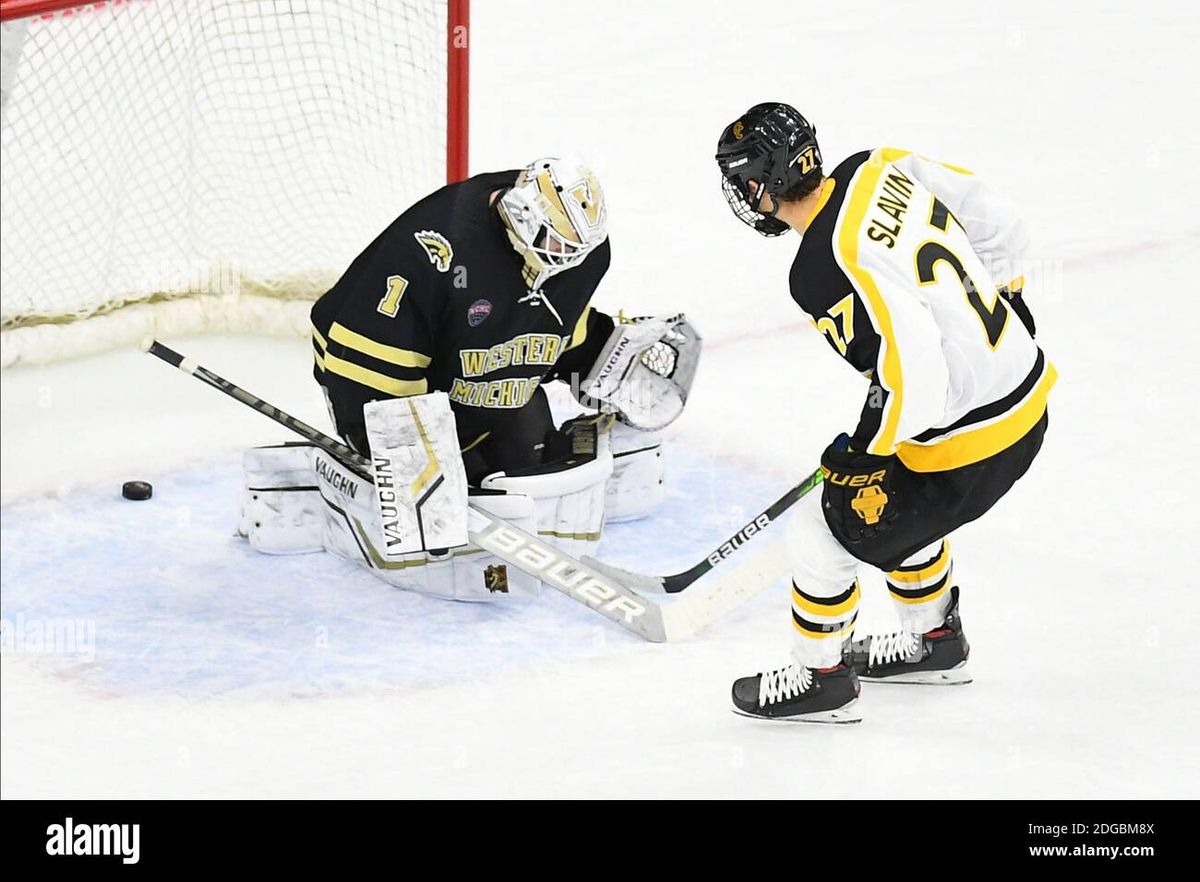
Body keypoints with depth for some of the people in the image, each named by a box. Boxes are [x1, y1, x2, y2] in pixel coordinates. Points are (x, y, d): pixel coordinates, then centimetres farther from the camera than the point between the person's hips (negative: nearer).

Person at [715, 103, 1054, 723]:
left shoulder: (826, 271, -28)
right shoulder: (882, 169, -5)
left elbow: (911, 375, -30)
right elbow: (994, 218, 6)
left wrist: (865, 450, -13)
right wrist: (1004, 294, 23)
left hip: (965, 443, -9)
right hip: (1024, 386, 9)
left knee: (822, 536, 9)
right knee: (904, 505, 33)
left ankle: (819, 679, 29)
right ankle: (932, 640, 51)